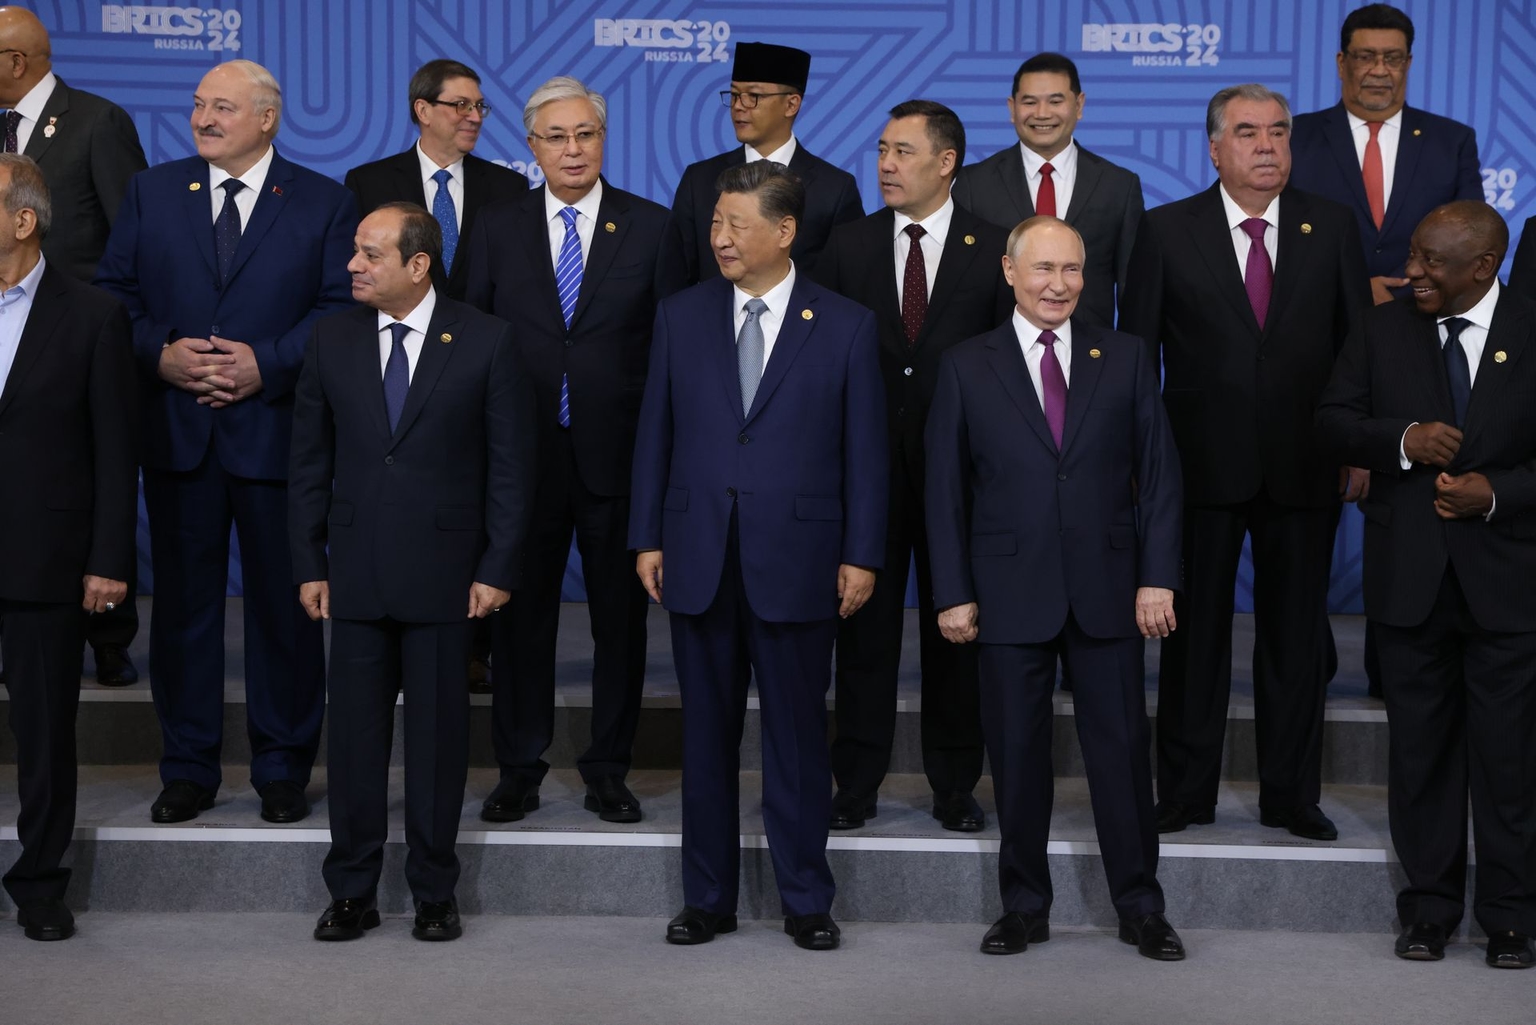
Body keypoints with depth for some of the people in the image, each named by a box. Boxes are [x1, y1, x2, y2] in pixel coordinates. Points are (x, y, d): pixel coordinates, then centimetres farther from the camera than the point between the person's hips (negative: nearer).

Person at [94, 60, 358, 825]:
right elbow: (113, 294, 6)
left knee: (285, 604, 5)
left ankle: (282, 769, 17)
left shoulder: (325, 204, 2)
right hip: (176, 431, 2)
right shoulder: (150, 193, 9)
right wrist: (160, 354, -11)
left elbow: (343, 307, -5)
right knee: (182, 600, 7)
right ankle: (188, 768, 18)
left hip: (276, 430, -2)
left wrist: (265, 364, -16)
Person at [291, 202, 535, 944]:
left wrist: (498, 569, -7)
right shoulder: (332, 340, 5)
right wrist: (309, 564, 3)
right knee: (354, 731, 6)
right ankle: (351, 893, 16)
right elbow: (310, 461, 8)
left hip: (444, 570, -2)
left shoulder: (485, 341, -3)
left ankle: (434, 893, 16)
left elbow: (510, 463, -3)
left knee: (438, 733, 5)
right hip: (356, 571, 2)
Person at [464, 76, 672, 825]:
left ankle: (608, 770, 19)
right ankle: (520, 769, 19)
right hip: (523, 455, 1)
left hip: (620, 456, -1)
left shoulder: (651, 228, 2)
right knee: (520, 616, 7)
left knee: (621, 617, 7)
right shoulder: (497, 230, 6)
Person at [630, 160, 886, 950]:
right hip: (698, 559, 2)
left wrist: (860, 555, -4)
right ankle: (708, 898, 19)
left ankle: (806, 900, 17)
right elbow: (655, 433, 8)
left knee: (797, 735, 5)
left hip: (795, 560, -2)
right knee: (707, 735, 9)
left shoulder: (846, 327, 0)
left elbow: (864, 449, 0)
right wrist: (646, 537, 4)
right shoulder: (681, 316, 7)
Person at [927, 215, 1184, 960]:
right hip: (1011, 593, 0)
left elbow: (1158, 474, 5)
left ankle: (1140, 908, 16)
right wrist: (953, 593, -3)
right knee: (1017, 755, 6)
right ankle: (1024, 907, 19)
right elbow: (945, 488, 3)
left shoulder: (1125, 359, 6)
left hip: (1107, 590, 1)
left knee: (1123, 749, 5)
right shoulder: (967, 367, 3)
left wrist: (1158, 577, -3)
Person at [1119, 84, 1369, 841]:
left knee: (1296, 633, 8)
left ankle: (1291, 795, 19)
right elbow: (1137, 352, 1)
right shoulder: (1166, 231, 0)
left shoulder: (1333, 228, 5)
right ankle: (1185, 794, 15)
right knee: (1195, 630, 6)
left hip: (1303, 466, 2)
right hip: (1202, 463, -1)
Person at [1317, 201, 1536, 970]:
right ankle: (1429, 907, 20)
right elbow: (1332, 422, 4)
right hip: (1409, 576, 2)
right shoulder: (1382, 331, 5)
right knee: (1420, 744, 9)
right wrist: (1401, 440, -14)